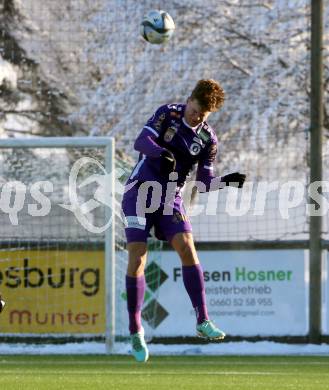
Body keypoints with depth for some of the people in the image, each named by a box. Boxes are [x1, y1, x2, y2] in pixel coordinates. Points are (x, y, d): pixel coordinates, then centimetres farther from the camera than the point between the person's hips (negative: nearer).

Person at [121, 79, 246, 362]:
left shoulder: (207, 139, 2)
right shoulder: (168, 114, -5)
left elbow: (204, 182, 3)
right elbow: (141, 141, -18)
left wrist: (227, 180, -17)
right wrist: (163, 152, -39)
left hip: (170, 198, 2)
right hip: (140, 192, -2)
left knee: (187, 248, -17)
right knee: (137, 259, -10)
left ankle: (203, 321, -14)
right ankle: (135, 331, -1)